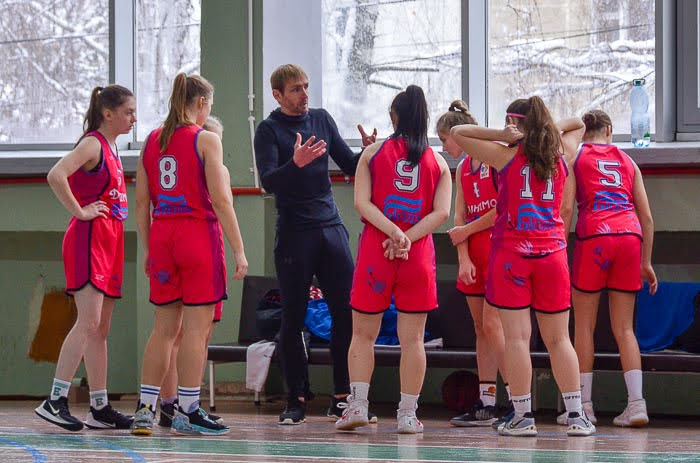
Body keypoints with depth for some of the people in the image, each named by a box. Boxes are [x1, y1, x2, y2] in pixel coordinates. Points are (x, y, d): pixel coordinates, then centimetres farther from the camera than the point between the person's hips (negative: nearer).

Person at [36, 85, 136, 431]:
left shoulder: (111, 147, 18)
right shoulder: (93, 144, -9)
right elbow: (56, 176, -25)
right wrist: (79, 211, -18)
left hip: (109, 241, 9)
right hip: (89, 239, -9)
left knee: (100, 329, 8)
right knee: (88, 323, -18)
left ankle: (99, 408, 9)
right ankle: (55, 401, -21)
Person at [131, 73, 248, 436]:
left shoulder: (152, 140, 9)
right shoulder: (205, 140, -6)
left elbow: (141, 202, 10)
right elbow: (221, 201, -11)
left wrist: (148, 250, 17)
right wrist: (238, 250, -8)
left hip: (161, 235, 5)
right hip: (199, 233, -5)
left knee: (164, 328, 11)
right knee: (196, 328, 0)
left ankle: (145, 409, 8)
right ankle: (187, 411, 1)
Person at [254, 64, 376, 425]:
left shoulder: (322, 120, 12)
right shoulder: (269, 130, -2)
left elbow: (350, 166, 14)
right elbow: (268, 181, -14)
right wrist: (295, 163, -32)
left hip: (331, 227, 4)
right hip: (293, 234, -4)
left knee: (347, 313, -2)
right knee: (293, 320, -1)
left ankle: (343, 397, 4)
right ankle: (296, 399, 6)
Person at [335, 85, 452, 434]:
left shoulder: (373, 153, 4)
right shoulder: (437, 162, 6)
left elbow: (362, 203, -6)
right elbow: (441, 212, -5)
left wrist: (394, 233, -12)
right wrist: (407, 239, -10)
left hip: (375, 250, 0)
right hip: (419, 255, 1)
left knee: (363, 334, 9)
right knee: (412, 338, 4)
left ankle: (357, 404, -1)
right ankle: (408, 414, 4)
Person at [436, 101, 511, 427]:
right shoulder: (463, 168, 16)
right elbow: (460, 217, 11)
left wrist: (467, 230, -4)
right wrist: (463, 258, -2)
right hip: (474, 256, 8)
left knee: (492, 324, -14)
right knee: (481, 328, 6)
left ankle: (518, 403, -14)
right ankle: (486, 405, 8)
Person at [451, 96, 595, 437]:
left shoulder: (505, 155, 0)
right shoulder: (562, 155, 10)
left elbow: (457, 133, 8)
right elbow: (578, 125, 31)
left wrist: (501, 135, 0)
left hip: (511, 251, -3)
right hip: (552, 250, 3)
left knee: (517, 338, -4)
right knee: (558, 339, 7)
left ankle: (523, 416, -7)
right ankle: (576, 415, 3)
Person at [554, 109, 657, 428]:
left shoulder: (575, 156, 13)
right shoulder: (627, 161, 19)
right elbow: (646, 217, 16)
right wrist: (646, 262, 18)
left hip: (594, 237, -3)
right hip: (630, 236, 3)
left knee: (584, 326, 6)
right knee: (624, 328, 6)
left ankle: (583, 405, 3)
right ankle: (636, 404, -4)